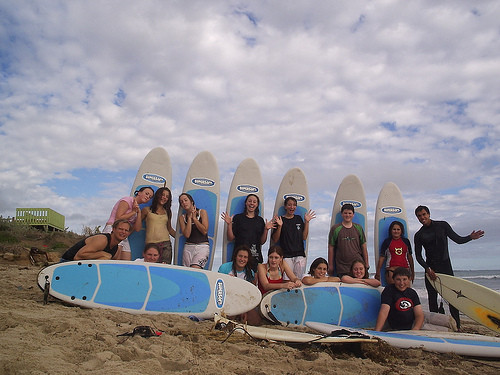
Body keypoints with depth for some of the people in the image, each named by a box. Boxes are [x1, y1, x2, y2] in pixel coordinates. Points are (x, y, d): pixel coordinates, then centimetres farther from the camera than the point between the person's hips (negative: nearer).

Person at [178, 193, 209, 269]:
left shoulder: (202, 212, 4)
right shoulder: (182, 217, 10)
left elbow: (205, 231, -6)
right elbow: (186, 235, -3)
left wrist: (194, 218, -2)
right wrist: (189, 218, -1)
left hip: (202, 246, -3)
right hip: (188, 247, 3)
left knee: (195, 269, -22)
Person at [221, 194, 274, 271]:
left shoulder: (260, 220, 12)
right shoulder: (238, 217, 5)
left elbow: (262, 242, 10)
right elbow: (230, 238, 3)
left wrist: (266, 229, -2)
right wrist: (229, 224, -8)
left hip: (256, 256, 2)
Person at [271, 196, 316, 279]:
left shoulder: (299, 219, 11)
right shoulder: (280, 220, 0)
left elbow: (304, 237, 8)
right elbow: (275, 240, -3)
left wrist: (307, 222, 3)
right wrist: (279, 226, -15)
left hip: (300, 254, 3)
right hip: (286, 256, -3)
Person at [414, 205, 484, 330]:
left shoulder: (442, 225, 4)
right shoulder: (419, 235, 5)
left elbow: (458, 239, 5)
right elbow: (418, 256, 3)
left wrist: (470, 237, -15)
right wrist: (428, 269, -11)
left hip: (445, 265, -1)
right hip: (430, 268, 1)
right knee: (432, 297, 2)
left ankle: (457, 326, 0)